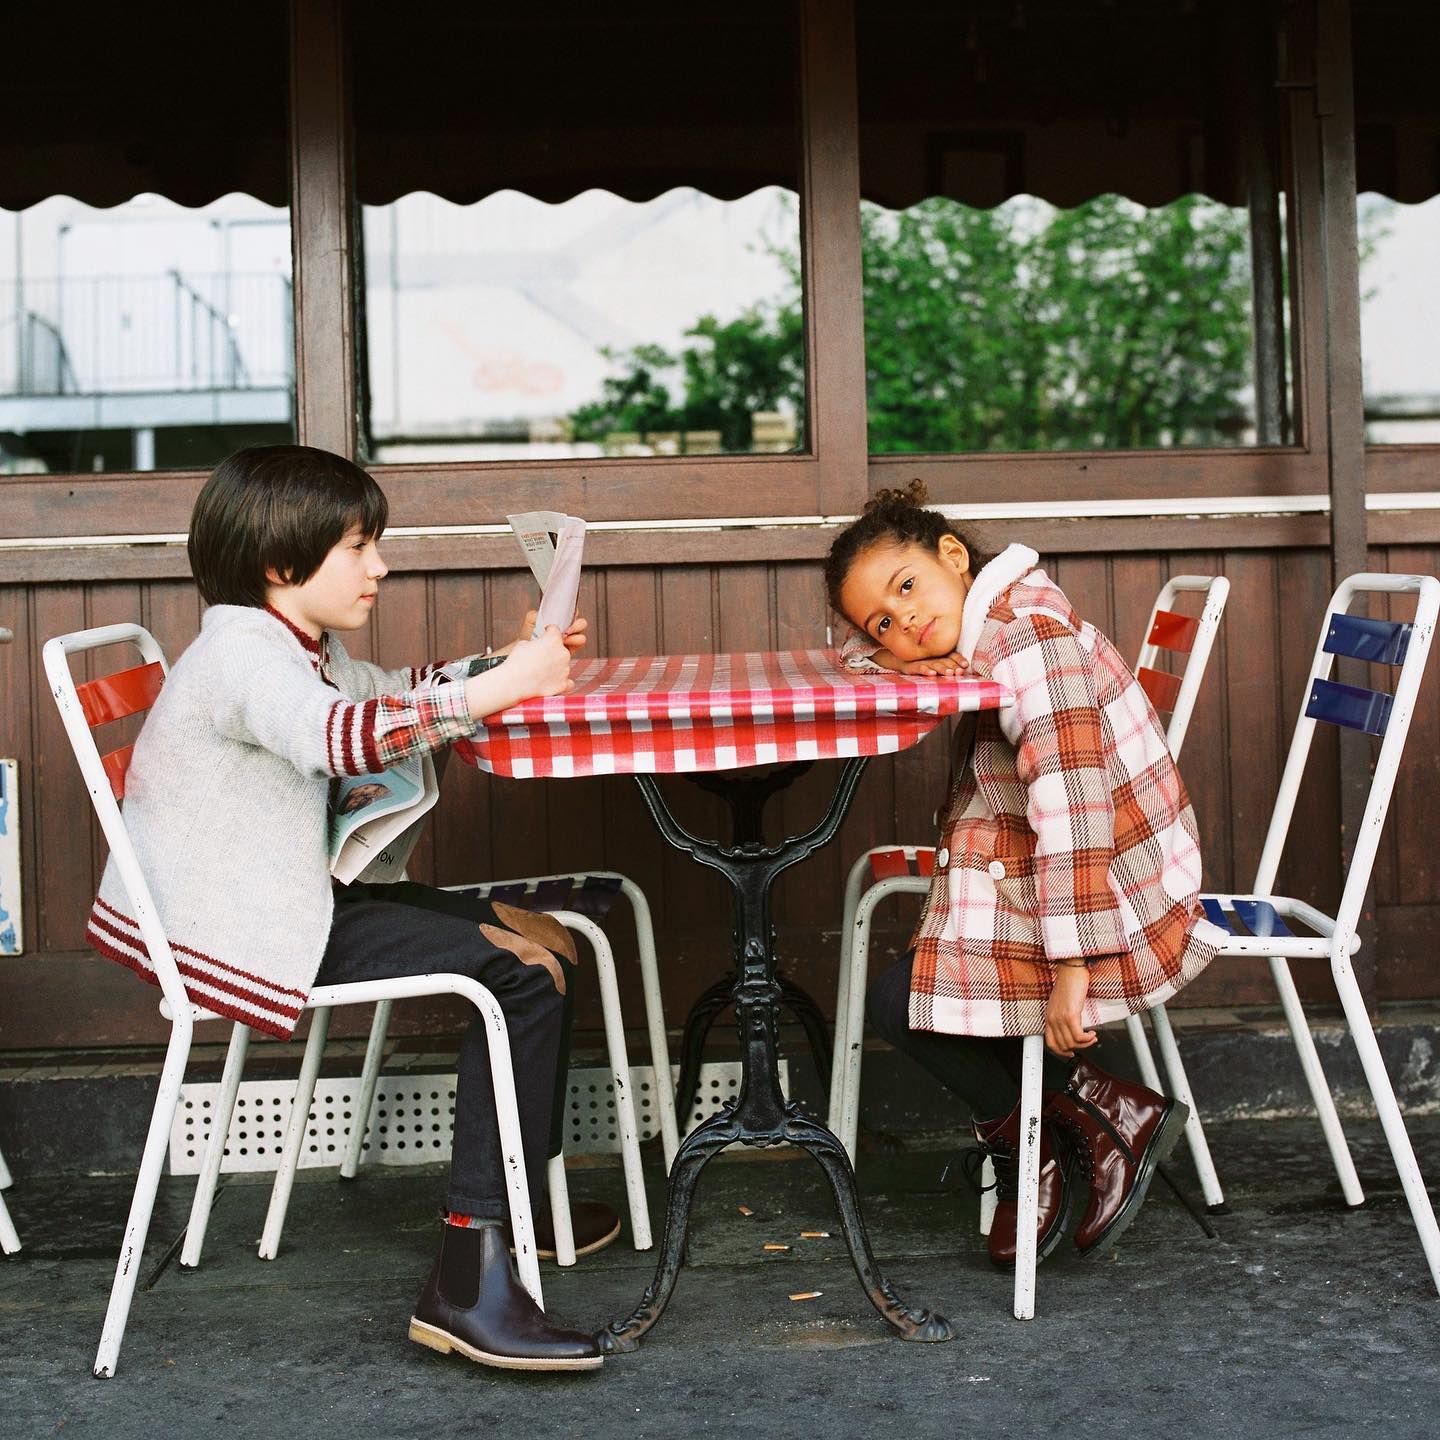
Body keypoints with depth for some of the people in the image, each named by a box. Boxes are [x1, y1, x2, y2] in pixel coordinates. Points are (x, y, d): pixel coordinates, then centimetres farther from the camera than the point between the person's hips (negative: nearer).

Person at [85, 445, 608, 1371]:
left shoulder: (303, 648, 17)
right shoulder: (241, 653, -16)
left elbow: (385, 695, 29)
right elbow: (342, 736, -36)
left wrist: (508, 661, 12)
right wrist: (497, 688, -35)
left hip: (293, 901, 11)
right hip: (233, 928, -11)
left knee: (547, 949, 8)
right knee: (522, 978, -20)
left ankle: (523, 1207, 23)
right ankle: (472, 1278, -22)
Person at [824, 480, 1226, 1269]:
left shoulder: (1029, 640, -20)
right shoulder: (985, 637, 9)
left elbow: (1073, 806, -27)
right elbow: (856, 658, 21)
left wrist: (1070, 965, -26)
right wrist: (913, 665, -2)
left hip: (1118, 909, -10)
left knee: (898, 1002, -5)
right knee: (913, 971, 19)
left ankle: (1112, 1115, 1)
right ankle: (1026, 1153, 20)